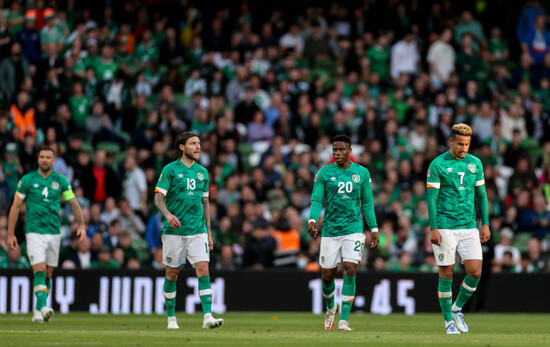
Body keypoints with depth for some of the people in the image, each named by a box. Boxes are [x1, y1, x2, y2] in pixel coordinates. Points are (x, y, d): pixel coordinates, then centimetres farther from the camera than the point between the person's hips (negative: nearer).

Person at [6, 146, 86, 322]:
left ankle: (38, 312, 20)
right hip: (34, 233, -3)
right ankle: (43, 308, -25)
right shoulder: (27, 180, -2)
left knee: (48, 274, 8)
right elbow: (15, 207, 3)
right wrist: (10, 234, 1)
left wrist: (81, 225, -3)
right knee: (39, 271, -16)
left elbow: (74, 204, 10)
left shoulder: (61, 181, 4)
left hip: (54, 233, 3)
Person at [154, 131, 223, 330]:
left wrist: (209, 232, 15)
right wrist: (168, 214, -26)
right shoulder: (170, 169, -2)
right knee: (172, 273, 5)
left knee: (203, 269, -10)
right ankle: (171, 317, 18)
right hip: (174, 230, -3)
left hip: (197, 230, 3)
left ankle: (208, 317, -15)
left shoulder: (202, 172, 11)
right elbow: (158, 197, -6)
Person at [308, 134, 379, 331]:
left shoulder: (362, 173, 5)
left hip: (353, 229, -1)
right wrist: (312, 220, -20)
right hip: (330, 231, 1)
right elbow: (316, 200, -2)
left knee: (350, 271, -15)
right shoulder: (324, 173, 2)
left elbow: (367, 204, 11)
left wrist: (374, 229, 7)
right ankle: (330, 308, 35)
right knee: (328, 275, 4)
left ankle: (344, 319, -13)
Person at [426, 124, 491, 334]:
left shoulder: (475, 163, 8)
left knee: (475, 272, -7)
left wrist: (485, 224, 8)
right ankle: (449, 321, 12)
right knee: (446, 274, 0)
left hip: (469, 228, 4)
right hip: (445, 228, -4)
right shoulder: (438, 165, -5)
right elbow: (431, 198, -6)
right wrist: (433, 229, -12)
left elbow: (481, 195, 14)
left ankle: (457, 309, 16)